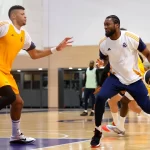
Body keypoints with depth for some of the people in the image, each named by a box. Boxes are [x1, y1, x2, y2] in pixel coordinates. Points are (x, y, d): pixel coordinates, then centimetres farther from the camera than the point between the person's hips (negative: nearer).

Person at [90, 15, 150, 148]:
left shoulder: (132, 38, -18)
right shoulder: (103, 44, -8)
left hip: (134, 79, -1)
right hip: (116, 78, 2)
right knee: (100, 98, -23)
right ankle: (98, 132, -9)